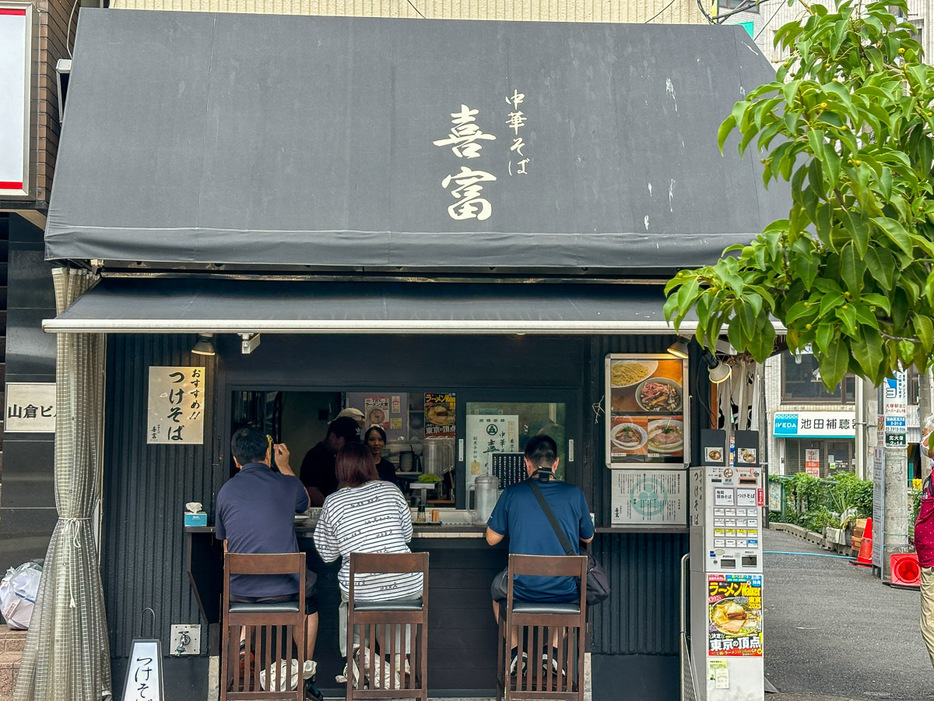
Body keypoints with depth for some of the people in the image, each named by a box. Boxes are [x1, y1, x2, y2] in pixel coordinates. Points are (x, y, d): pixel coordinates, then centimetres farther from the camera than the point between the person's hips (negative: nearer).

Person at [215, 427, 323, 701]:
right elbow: (304, 502, 21)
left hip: (239, 591, 2)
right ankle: (306, 676, 33)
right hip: (284, 588, -2)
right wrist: (284, 466, 27)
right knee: (311, 596, 32)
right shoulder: (286, 484, -4)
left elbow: (226, 547, 11)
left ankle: (242, 645, 21)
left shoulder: (226, 490, 0)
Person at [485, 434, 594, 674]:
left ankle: (514, 652, 28)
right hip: (566, 593, 1)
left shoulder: (512, 494, -7)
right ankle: (553, 650, 28)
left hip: (522, 590, -1)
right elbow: (588, 538, 11)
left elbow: (492, 538, 4)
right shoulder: (574, 494, -4)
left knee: (498, 586, 34)